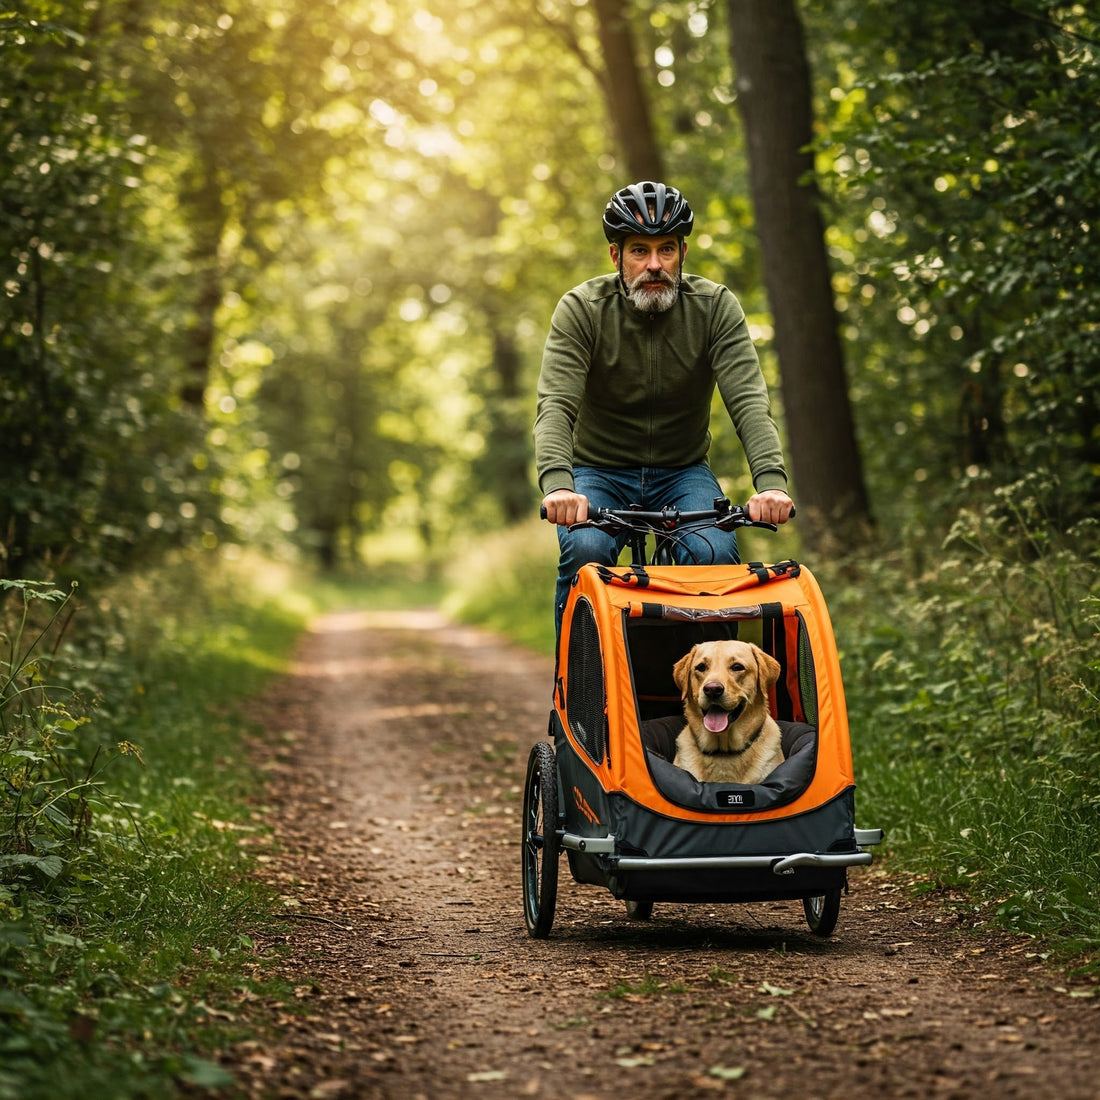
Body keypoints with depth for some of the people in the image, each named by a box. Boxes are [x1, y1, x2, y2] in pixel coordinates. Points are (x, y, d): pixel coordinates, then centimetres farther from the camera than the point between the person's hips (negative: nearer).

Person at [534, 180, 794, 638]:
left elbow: (749, 401, -21)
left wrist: (771, 481, -40)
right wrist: (558, 485, -45)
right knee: (585, 550, -31)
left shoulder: (716, 307, -11)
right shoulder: (581, 309, -14)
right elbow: (556, 406, -25)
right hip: (599, 471, -1)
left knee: (715, 554, -28)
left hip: (683, 472, 1)